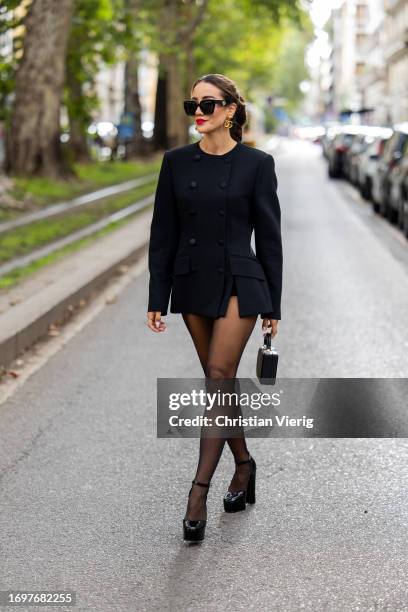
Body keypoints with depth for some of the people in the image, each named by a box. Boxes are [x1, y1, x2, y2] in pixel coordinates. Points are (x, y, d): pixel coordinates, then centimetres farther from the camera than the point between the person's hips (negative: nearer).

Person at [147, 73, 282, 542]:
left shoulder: (256, 163, -5)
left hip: (239, 284, -4)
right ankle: (243, 464, 32)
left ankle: (198, 492, -11)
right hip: (192, 283, 4)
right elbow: (163, 234, 5)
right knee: (220, 382, 13)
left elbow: (269, 236, -1)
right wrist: (157, 299, 2)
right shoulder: (177, 161, 4)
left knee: (218, 380, -11)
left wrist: (273, 305, -1)